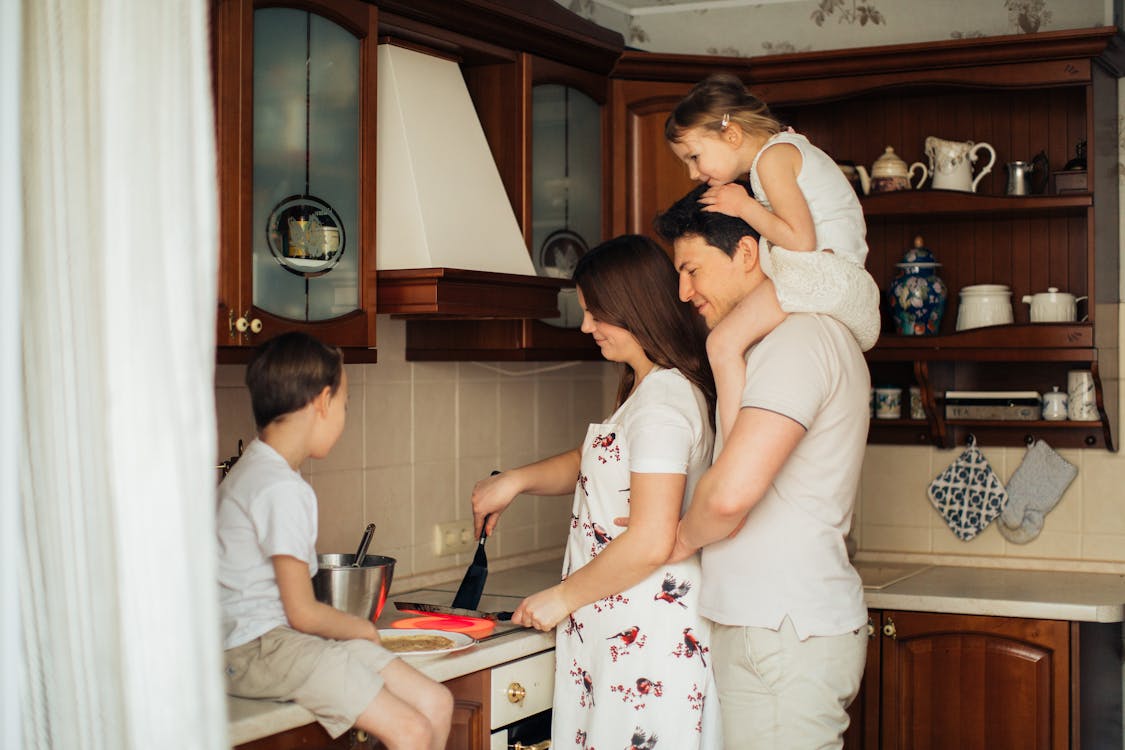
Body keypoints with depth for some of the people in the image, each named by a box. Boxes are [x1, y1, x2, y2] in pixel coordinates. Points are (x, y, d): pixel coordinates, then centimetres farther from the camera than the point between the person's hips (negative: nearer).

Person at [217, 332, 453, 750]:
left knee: (436, 704, 2)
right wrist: (363, 629, 2)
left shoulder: (255, 468, 15)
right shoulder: (283, 489, -18)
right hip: (261, 648, -10)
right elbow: (303, 614, -16)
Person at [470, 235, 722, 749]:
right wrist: (515, 481, 12)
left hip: (646, 638, -10)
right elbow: (594, 462, 28)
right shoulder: (650, 389, 15)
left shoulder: (662, 402, -17)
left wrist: (561, 598, -12)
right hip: (621, 629, 10)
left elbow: (650, 543, -23)